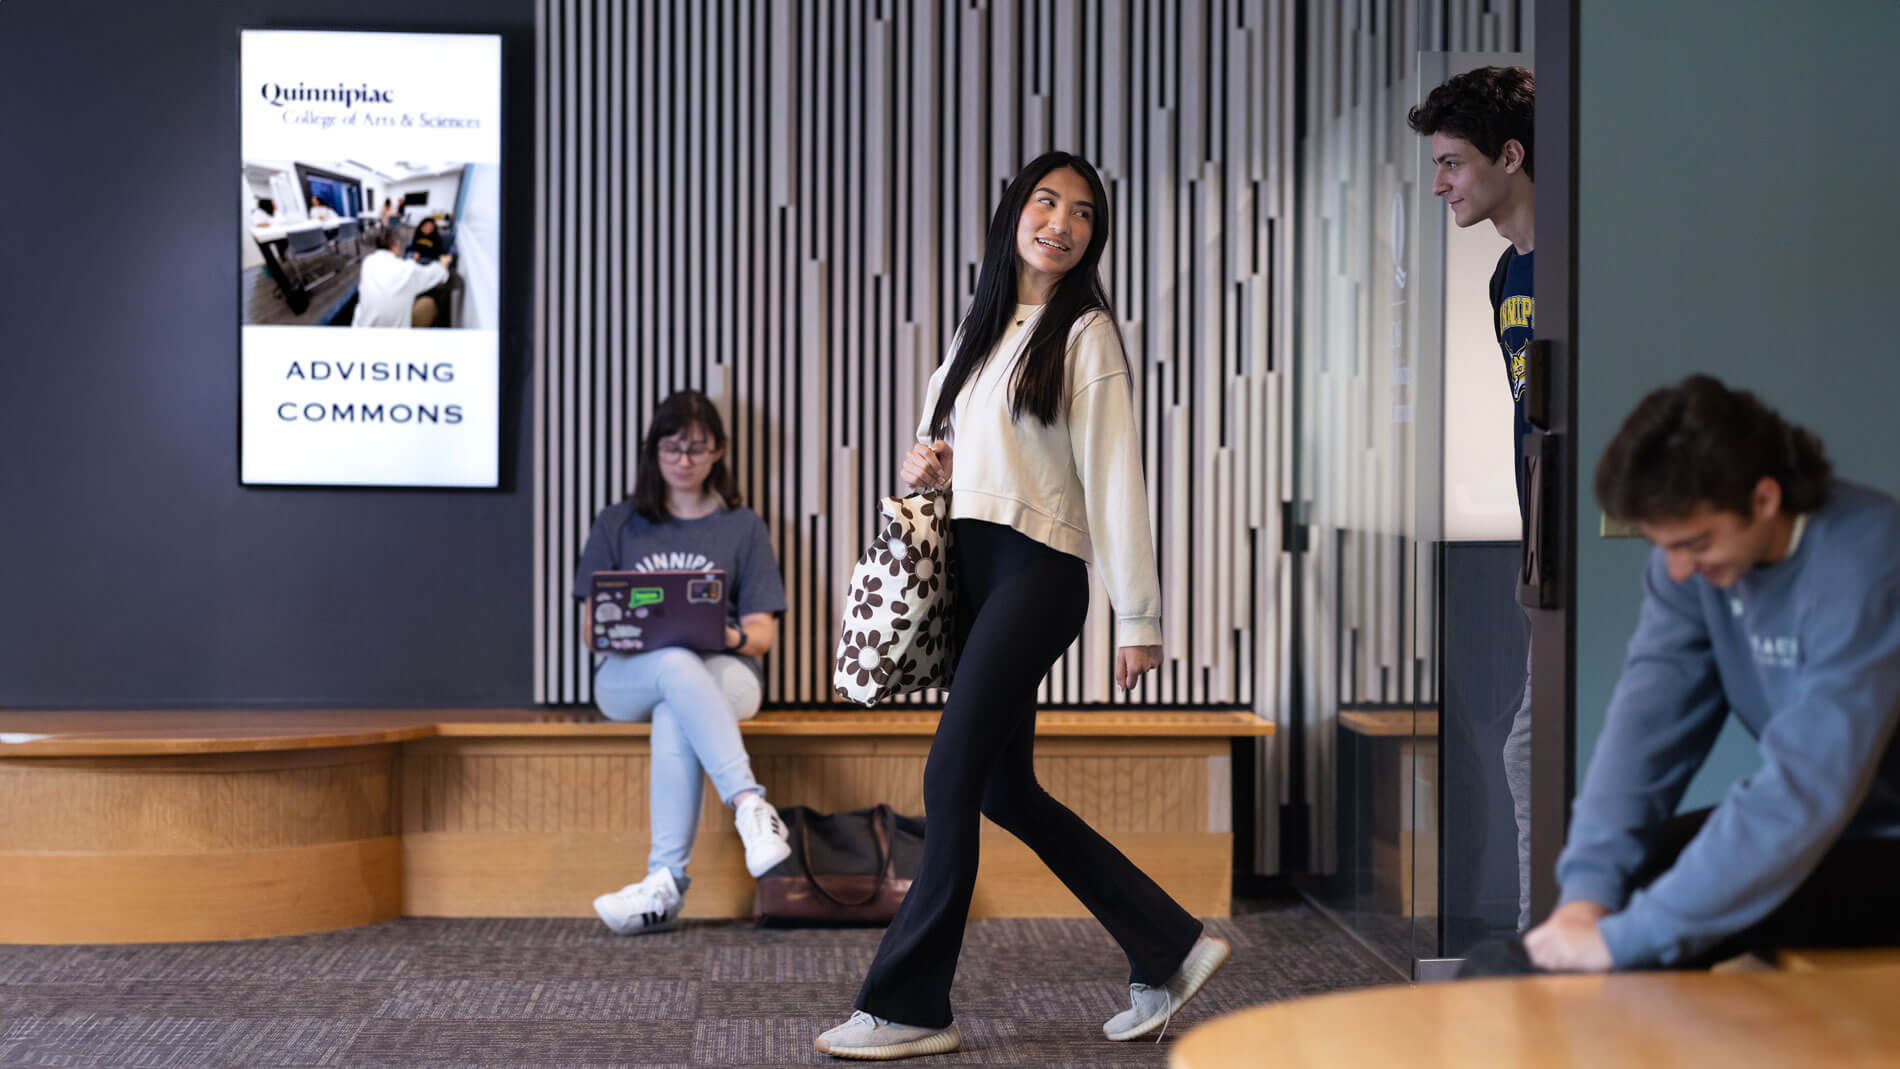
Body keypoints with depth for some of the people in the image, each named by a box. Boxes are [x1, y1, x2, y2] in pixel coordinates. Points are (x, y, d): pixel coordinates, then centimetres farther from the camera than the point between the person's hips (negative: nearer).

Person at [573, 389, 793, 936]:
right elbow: (592, 625, 11)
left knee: (673, 717, -39)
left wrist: (733, 638, -17)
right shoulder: (618, 525, 17)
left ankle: (667, 884, -48)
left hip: (723, 675, 0)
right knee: (676, 664, -39)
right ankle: (752, 808, -51)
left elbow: (762, 634, 8)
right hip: (626, 676, 0)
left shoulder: (743, 527, 15)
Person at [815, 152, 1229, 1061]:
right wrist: (924, 463, 4)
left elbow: (1114, 477, -8)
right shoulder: (980, 326, 18)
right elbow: (942, 433, 29)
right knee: (1005, 790, 8)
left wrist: (1139, 619, -12)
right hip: (971, 565, 8)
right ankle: (1169, 950, 19)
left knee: (953, 776, -10)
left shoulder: (1085, 332, -3)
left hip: (1039, 569, -8)